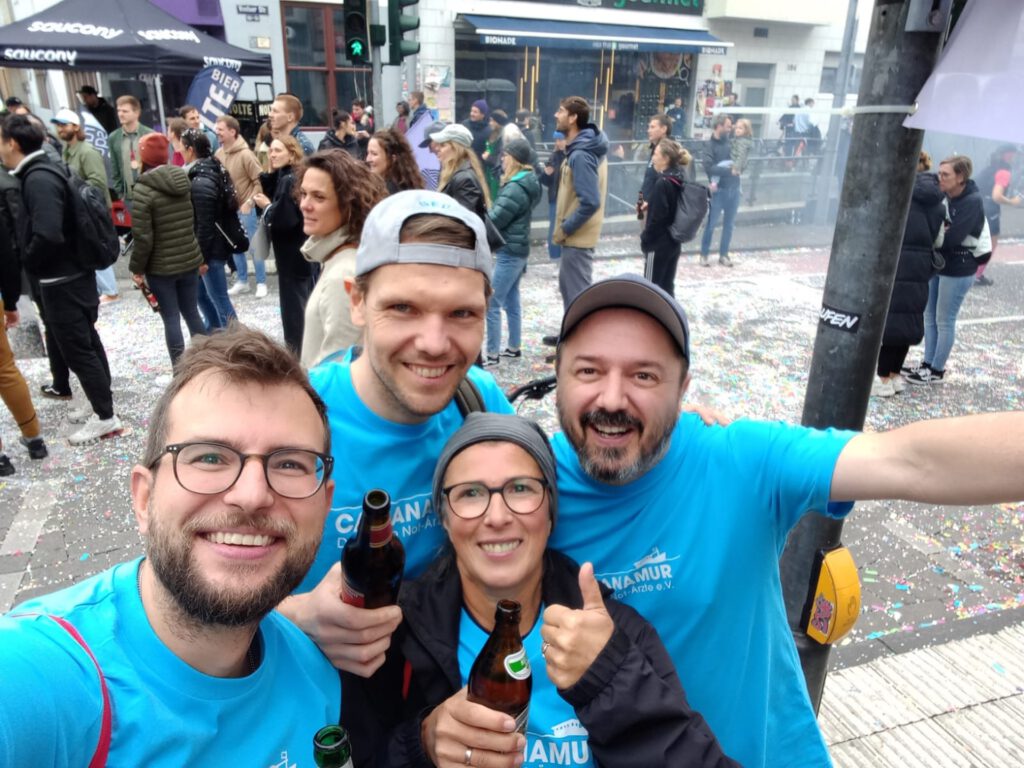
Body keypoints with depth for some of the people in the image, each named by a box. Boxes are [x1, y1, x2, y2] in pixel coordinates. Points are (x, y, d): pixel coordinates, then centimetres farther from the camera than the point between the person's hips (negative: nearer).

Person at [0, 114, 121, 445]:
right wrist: (31, 260, 11)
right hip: (73, 276, 10)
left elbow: (47, 235, -32)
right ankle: (100, 403, 31)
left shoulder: (38, 179, -22)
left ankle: (105, 417, 8)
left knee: (76, 350, -1)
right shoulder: (43, 172, 9)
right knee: (86, 343, 18)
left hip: (62, 282, -10)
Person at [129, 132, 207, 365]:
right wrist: (202, 257, 15)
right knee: (192, 313, 15)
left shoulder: (143, 190, -15)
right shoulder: (185, 181, 3)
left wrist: (137, 268, -5)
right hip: (189, 261, 5)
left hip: (160, 267, -5)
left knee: (171, 319, 3)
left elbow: (143, 237, -16)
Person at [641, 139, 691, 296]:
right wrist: (649, 205, 15)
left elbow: (656, 218, -20)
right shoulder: (679, 179, 7)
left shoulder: (662, 183, -19)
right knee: (667, 286, 15)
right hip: (673, 241, 9)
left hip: (658, 244, -9)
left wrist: (645, 240, -10)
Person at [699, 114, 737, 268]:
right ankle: (704, 254, 10)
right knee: (711, 223, -1)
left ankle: (724, 254, 19)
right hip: (719, 190, -5)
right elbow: (709, 168, -19)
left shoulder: (729, 143, 10)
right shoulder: (711, 145, -7)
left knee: (729, 224, 10)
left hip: (734, 188, 6)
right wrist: (728, 169, -13)